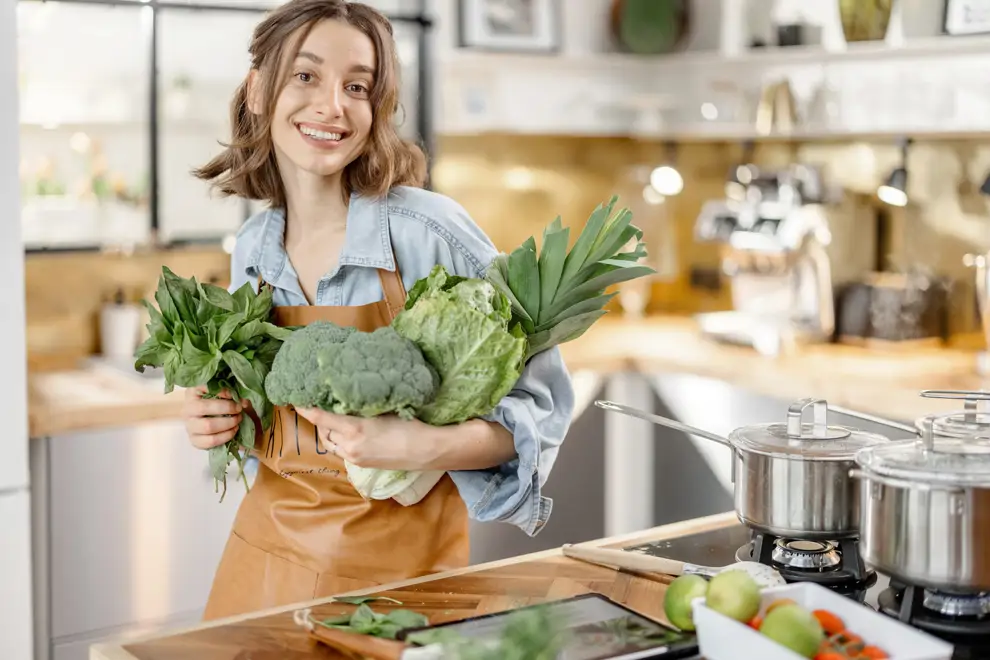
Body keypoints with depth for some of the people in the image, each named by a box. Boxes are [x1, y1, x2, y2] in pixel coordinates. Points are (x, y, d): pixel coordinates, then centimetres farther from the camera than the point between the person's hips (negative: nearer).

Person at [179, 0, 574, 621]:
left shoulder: (431, 231, -17)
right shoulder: (253, 248, 1)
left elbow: (541, 397, -13)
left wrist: (423, 446, -28)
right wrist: (220, 419, -4)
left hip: (397, 563, -5)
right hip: (267, 548, 5)